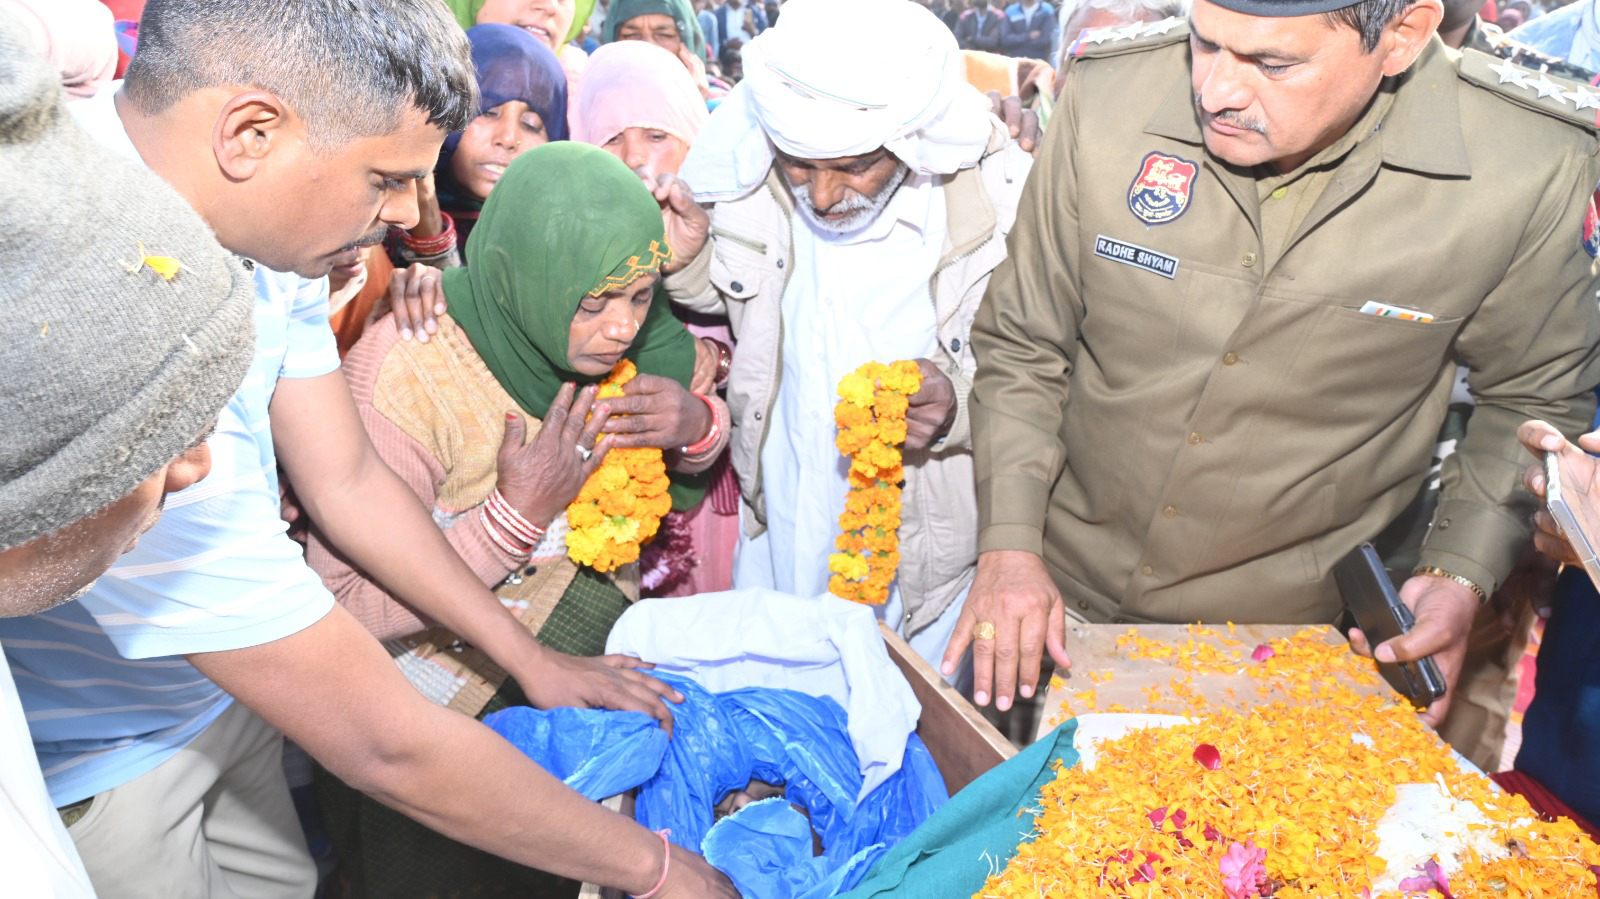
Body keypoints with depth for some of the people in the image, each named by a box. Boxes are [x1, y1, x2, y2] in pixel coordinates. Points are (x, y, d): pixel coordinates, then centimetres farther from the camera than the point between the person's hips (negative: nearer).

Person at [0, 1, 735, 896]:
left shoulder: (262, 219, -11)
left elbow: (349, 480, 1)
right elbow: (387, 747, -34)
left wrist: (534, 659, 3)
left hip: (217, 692, 7)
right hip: (87, 770, -7)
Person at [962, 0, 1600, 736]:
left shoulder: (1532, 170, -18)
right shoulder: (1107, 96, -17)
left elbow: (1536, 399, 1)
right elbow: (1021, 346, -6)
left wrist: (1460, 577, -11)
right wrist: (1008, 543, -13)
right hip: (1063, 589, 2)